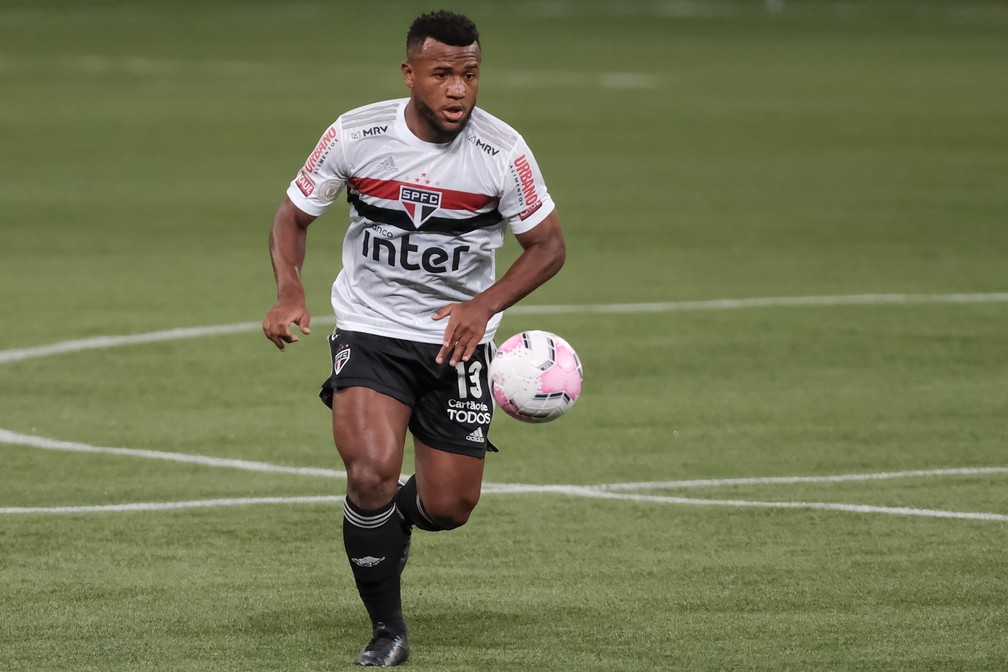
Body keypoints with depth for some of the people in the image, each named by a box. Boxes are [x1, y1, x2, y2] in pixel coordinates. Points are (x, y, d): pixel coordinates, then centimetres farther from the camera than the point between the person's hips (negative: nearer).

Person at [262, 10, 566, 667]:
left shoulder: (503, 151, -13)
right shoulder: (355, 136, -13)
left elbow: (549, 246, -2)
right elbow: (293, 216, 1)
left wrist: (483, 306, -18)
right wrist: (290, 293, -17)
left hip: (459, 339, 1)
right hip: (369, 329, -1)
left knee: (450, 507, 1)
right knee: (371, 472, -24)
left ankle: (399, 515, 41)